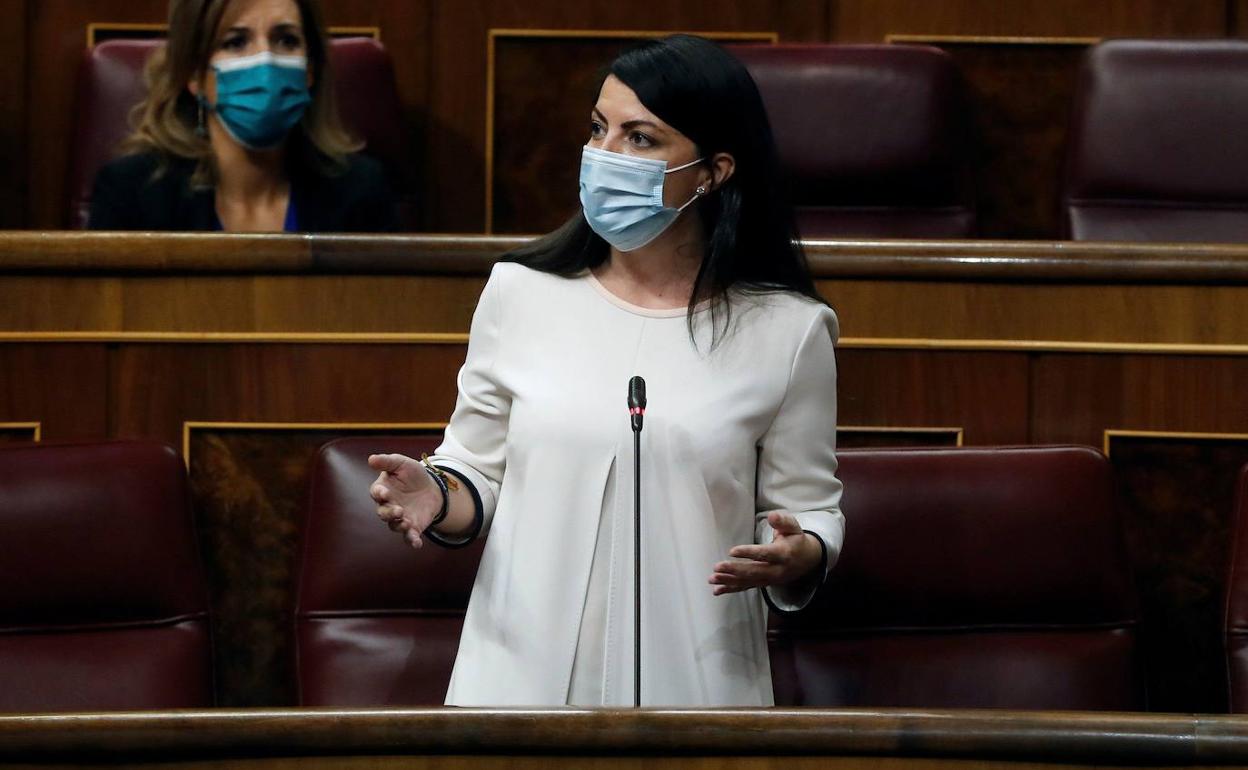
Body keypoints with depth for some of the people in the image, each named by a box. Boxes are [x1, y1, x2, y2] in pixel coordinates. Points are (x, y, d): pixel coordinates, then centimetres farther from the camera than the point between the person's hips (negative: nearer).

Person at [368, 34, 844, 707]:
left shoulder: (787, 330, -3)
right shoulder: (520, 293, 1)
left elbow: (811, 509, 4)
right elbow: (477, 476, 8)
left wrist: (798, 557, -18)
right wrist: (438, 498, -13)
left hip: (693, 682, -1)